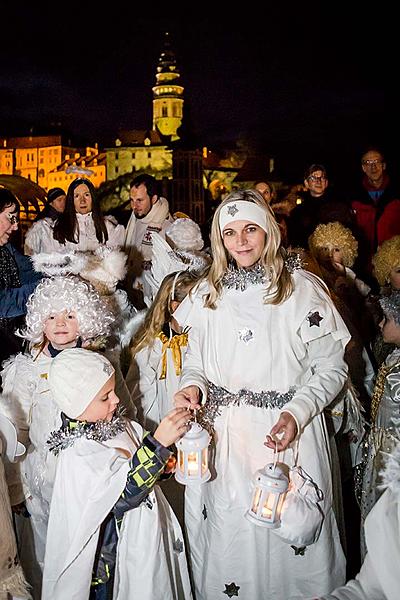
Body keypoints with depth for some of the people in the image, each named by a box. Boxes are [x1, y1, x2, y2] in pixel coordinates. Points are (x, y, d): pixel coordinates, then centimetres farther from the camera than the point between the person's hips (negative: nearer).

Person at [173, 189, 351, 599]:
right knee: (224, 538, 13)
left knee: (285, 540, 7)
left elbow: (331, 368, -3)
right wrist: (191, 385, -5)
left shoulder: (303, 289, -5)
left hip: (285, 433, -3)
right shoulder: (206, 293, 7)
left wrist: (297, 412, -17)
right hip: (219, 435, 3)